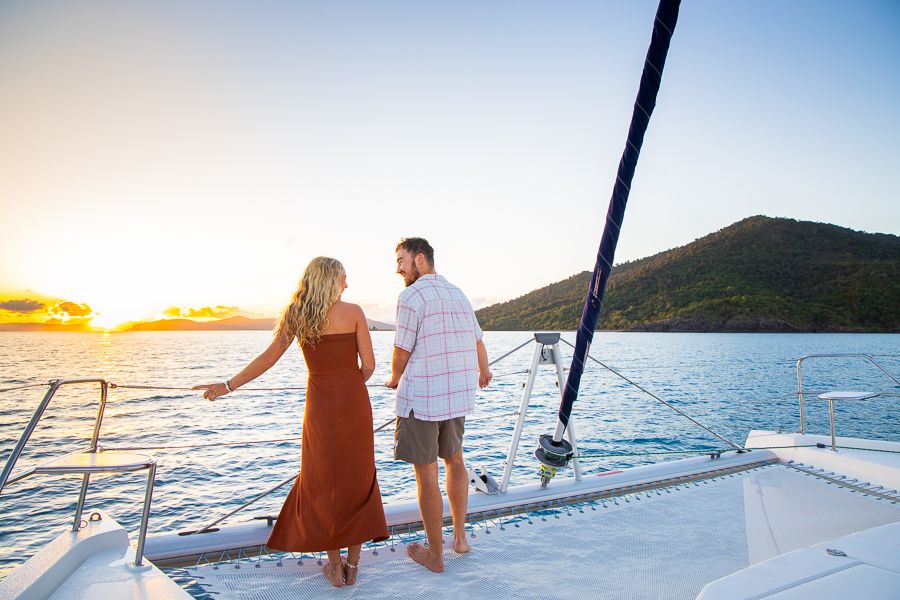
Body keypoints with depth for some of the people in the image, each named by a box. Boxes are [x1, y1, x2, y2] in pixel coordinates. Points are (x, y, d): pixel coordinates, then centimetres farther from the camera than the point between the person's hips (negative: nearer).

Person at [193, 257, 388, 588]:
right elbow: (368, 365, -6)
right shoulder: (353, 312, -3)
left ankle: (335, 567, 22)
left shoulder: (296, 315, 3)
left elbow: (268, 358, 2)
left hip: (320, 406, 1)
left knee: (323, 485, 16)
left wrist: (229, 386, 13)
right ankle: (352, 565, 18)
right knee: (358, 482, 13)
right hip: (354, 404, -1)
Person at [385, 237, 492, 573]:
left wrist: (395, 380, 13)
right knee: (454, 461, 24)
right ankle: (460, 536, 34)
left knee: (426, 476, 5)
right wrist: (483, 372, 41)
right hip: (458, 396, 7)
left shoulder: (412, 296, -12)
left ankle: (435, 555, 18)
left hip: (421, 400, -7)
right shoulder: (458, 294, 11)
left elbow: (402, 353, -9)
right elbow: (478, 342, 22)